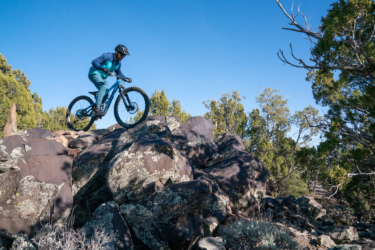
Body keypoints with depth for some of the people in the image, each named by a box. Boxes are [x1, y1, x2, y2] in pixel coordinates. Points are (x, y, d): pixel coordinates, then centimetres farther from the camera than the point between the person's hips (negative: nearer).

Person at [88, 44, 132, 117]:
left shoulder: (118, 63, 2)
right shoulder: (107, 56, -21)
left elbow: (119, 73, 10)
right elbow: (94, 62, -30)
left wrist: (126, 78, -9)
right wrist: (103, 68, -47)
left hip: (103, 77, 8)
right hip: (94, 73, -8)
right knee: (103, 87, -30)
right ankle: (97, 108, -37)